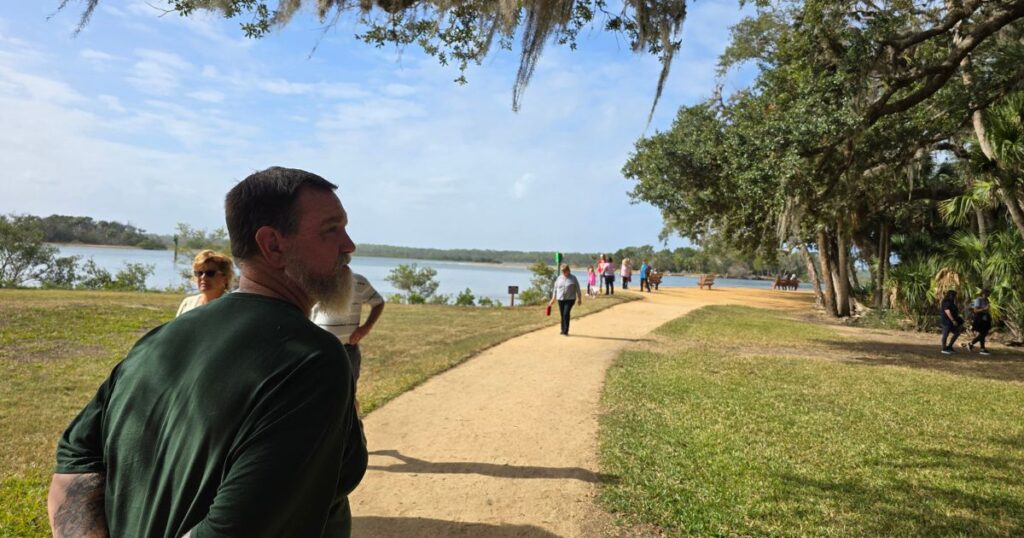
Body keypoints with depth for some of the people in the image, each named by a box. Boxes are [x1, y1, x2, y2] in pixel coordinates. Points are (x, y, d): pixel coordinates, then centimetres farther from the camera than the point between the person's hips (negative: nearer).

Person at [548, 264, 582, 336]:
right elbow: (555, 289, 14)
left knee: (566, 314, -15)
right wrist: (553, 299, 15)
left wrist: (579, 299, 7)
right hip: (560, 299, 4)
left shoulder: (573, 278, -1)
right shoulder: (559, 278, 8)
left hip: (570, 299, -4)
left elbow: (577, 289, 5)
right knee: (562, 315, 7)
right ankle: (563, 330, 19)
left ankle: (565, 331, -10)